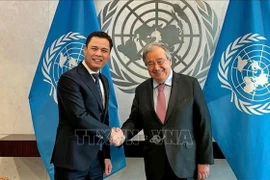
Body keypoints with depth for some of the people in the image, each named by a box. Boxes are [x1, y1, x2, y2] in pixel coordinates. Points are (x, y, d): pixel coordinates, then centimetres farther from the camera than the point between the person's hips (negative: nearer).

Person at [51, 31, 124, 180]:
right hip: (73, 159, -7)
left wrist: (106, 155, 13)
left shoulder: (103, 81, 12)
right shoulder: (70, 78, -13)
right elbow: (79, 116, -22)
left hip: (96, 158, 7)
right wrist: (109, 133, -10)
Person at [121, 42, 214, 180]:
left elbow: (203, 123, -5)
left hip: (185, 163, -2)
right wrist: (122, 134, -15)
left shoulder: (190, 84, -6)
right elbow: (135, 120, 7)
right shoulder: (141, 90, 4)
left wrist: (204, 160, -6)